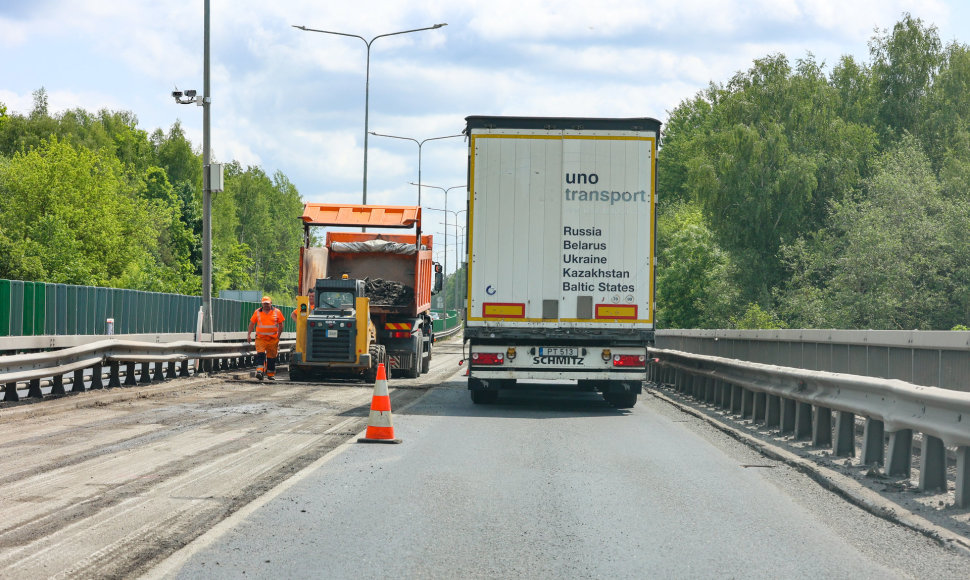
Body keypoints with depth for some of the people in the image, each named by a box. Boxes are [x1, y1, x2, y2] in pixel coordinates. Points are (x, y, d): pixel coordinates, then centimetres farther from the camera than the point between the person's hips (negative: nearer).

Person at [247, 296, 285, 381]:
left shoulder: (277, 312, 4)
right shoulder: (257, 312, 5)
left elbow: (280, 325, 10)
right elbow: (252, 323, 10)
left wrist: (278, 335, 4)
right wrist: (249, 334, 4)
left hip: (273, 339, 1)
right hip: (260, 338, -1)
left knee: (271, 357, 6)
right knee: (260, 354, -16)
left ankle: (270, 374, 16)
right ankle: (259, 371, -24)